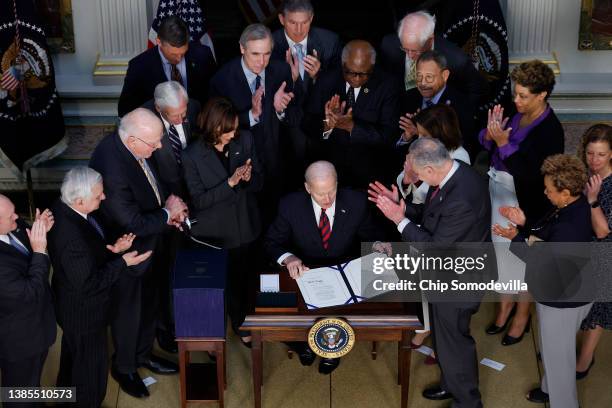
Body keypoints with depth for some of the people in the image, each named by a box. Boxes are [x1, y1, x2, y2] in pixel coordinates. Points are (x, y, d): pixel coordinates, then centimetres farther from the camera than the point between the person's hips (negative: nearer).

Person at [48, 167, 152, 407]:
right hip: (83, 313, -10)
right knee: (92, 363, 15)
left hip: (70, 304, 10)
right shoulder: (72, 237, -39)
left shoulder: (63, 209, -11)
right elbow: (88, 285, -29)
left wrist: (110, 249, -10)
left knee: (73, 353, 33)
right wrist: (122, 262, -23)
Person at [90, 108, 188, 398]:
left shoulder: (129, 145, -12)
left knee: (148, 304, 27)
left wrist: (168, 204, -8)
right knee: (128, 313, 17)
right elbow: (134, 223, -31)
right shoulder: (113, 170, -39)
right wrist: (167, 213, -16)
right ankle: (124, 367, 43)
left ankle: (143, 354, 52)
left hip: (148, 246, 8)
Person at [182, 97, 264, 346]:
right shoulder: (192, 156, -20)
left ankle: (240, 323, 47)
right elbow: (199, 200, -19)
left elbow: (259, 183, -2)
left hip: (244, 227, 3)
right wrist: (231, 182, -30)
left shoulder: (245, 140, -11)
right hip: (213, 232, -3)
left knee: (240, 278, 22)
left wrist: (248, 178, -27)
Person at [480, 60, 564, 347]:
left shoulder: (550, 130, -21)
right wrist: (490, 133, -17)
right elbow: (485, 143, 4)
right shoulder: (515, 114, -4)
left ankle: (522, 315, 33)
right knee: (502, 254, 20)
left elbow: (529, 174, -25)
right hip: (498, 194, 6)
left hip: (523, 204, -6)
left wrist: (504, 143, -26)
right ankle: (505, 305, 42)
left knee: (522, 258, 12)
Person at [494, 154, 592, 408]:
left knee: (558, 356, 11)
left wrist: (515, 238, -22)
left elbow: (544, 263, -27)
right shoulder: (573, 207, -5)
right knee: (552, 350, 30)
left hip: (562, 301, -10)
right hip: (558, 294, 10)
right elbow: (545, 237, 6)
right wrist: (523, 224, -7)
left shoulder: (570, 227, -36)